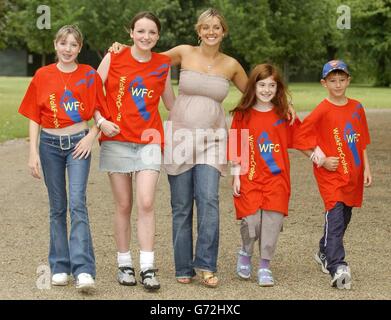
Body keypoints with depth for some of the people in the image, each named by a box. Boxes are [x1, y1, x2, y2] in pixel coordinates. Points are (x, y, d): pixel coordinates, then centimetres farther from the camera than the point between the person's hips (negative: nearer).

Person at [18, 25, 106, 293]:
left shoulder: (89, 75, 0)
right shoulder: (43, 75, 3)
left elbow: (101, 112, 6)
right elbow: (34, 117, 6)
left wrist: (91, 137, -9)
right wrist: (33, 152, 0)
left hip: (78, 143, -2)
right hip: (50, 144, 2)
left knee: (78, 203, -14)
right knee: (57, 207, 8)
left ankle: (83, 270, -19)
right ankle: (60, 267, 15)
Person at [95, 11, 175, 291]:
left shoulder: (163, 64, 6)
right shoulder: (114, 58, 0)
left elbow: (171, 102, 20)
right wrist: (101, 121, -10)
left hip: (149, 141, 1)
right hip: (116, 139, -1)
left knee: (146, 204, -11)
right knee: (123, 205, 4)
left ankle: (147, 268, -6)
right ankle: (124, 263, 16)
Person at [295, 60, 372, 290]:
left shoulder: (357, 108, 9)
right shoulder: (322, 111, -8)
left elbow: (362, 142, 16)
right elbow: (301, 137, -6)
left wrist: (366, 169, 11)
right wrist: (322, 160, -10)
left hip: (353, 175, 6)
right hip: (331, 174, -6)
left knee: (343, 218, 13)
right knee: (335, 215, -16)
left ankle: (325, 254, 34)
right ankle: (338, 268, -22)